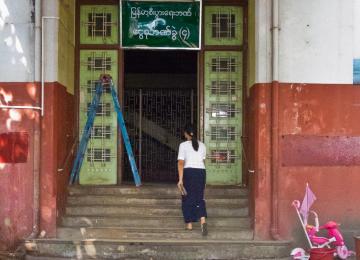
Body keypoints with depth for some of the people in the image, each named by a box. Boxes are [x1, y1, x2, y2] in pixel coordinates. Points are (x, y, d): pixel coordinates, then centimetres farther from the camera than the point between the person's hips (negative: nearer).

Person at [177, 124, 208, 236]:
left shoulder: (183, 145, -7)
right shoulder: (202, 145, 7)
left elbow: (181, 163, -14)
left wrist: (180, 179, -15)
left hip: (188, 172, -3)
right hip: (201, 172, 4)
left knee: (188, 198, 8)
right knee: (199, 198, 8)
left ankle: (189, 224, 13)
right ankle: (203, 221, -13)